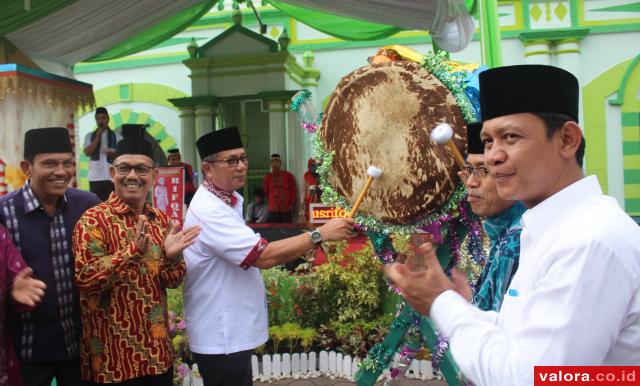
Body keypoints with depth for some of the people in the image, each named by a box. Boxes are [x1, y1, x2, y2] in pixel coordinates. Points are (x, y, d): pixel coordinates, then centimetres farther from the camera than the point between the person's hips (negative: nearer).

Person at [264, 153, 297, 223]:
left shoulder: (288, 175, 4)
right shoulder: (268, 177, 8)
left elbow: (293, 191, 6)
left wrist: (292, 204, 1)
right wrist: (271, 201, 13)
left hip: (286, 208, -1)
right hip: (273, 209, 1)